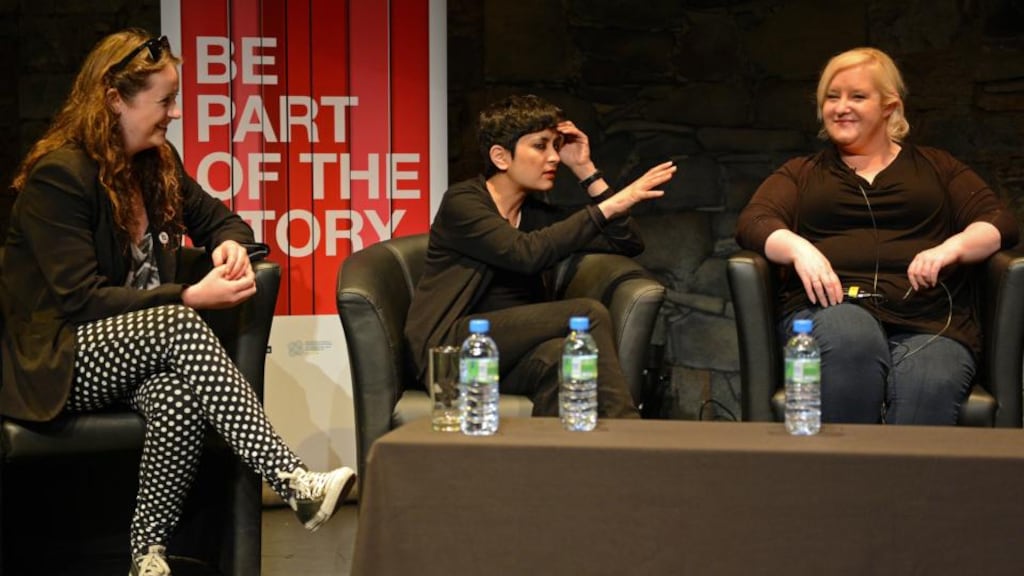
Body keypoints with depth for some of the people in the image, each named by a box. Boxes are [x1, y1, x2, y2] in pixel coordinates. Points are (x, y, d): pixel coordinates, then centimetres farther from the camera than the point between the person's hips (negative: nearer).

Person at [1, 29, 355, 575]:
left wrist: (231, 243, -6)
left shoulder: (157, 161, 8)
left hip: (134, 349, 6)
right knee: (179, 327, -33)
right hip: (55, 361, -6)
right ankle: (294, 484, -38)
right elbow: (80, 300, -20)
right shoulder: (58, 174, -15)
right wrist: (191, 298, -24)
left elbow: (220, 219, 21)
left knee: (182, 391, -31)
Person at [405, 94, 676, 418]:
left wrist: (585, 170, 9)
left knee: (558, 354, -34)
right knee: (589, 314, -24)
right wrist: (609, 206, -22)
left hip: (512, 357, 6)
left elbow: (628, 244, 14)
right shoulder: (462, 203, -4)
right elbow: (527, 253, -22)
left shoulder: (537, 214, 17)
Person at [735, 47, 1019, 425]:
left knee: (929, 391, -36)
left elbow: (1000, 222, 14)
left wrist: (951, 248, -8)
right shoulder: (801, 174, 27)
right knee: (853, 338, -38)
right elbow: (753, 221, 9)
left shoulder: (936, 167, 26)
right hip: (831, 309, 0)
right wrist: (798, 248, -13)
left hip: (929, 322, 0)